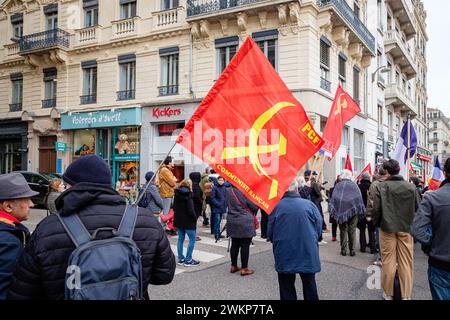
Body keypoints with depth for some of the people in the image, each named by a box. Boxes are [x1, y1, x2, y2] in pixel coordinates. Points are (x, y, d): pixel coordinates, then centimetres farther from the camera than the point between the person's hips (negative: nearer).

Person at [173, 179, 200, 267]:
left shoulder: (177, 194, 5)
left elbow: (174, 207, 12)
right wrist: (195, 218, -6)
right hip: (188, 221, -7)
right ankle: (188, 260, 2)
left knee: (181, 239, 15)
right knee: (192, 239, 2)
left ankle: (180, 259, 19)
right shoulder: (188, 195, -16)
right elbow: (190, 210, -19)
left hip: (179, 220, 8)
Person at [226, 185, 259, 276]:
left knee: (234, 245, 14)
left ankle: (233, 266, 23)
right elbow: (254, 206, -11)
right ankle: (244, 268, 8)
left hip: (232, 223, 6)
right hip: (245, 223, -6)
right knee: (245, 245, 3)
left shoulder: (228, 191, -1)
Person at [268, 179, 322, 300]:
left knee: (287, 289, 12)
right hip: (308, 253, 1)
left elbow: (270, 233, -4)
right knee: (309, 285, 18)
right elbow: (319, 228, -1)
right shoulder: (309, 204, -7)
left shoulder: (276, 206, -9)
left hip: (284, 256, -1)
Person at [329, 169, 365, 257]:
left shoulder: (338, 186, 1)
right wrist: (361, 212, 6)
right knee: (352, 231, 7)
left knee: (343, 230, 7)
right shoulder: (354, 185, 2)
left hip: (341, 211, 0)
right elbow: (359, 198, 1)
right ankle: (352, 250, 8)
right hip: (353, 210, 0)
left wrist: (333, 212, -1)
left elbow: (333, 199, -2)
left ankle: (343, 250, 8)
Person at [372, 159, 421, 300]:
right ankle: (406, 295, 14)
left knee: (388, 262, 9)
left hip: (387, 228, -1)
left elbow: (376, 208, -9)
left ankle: (388, 294, 19)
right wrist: (412, 223, 16)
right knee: (406, 263, 8)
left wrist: (376, 223, 8)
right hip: (406, 228, 2)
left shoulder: (381, 187, -11)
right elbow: (418, 208, 1)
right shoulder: (411, 187, -4)